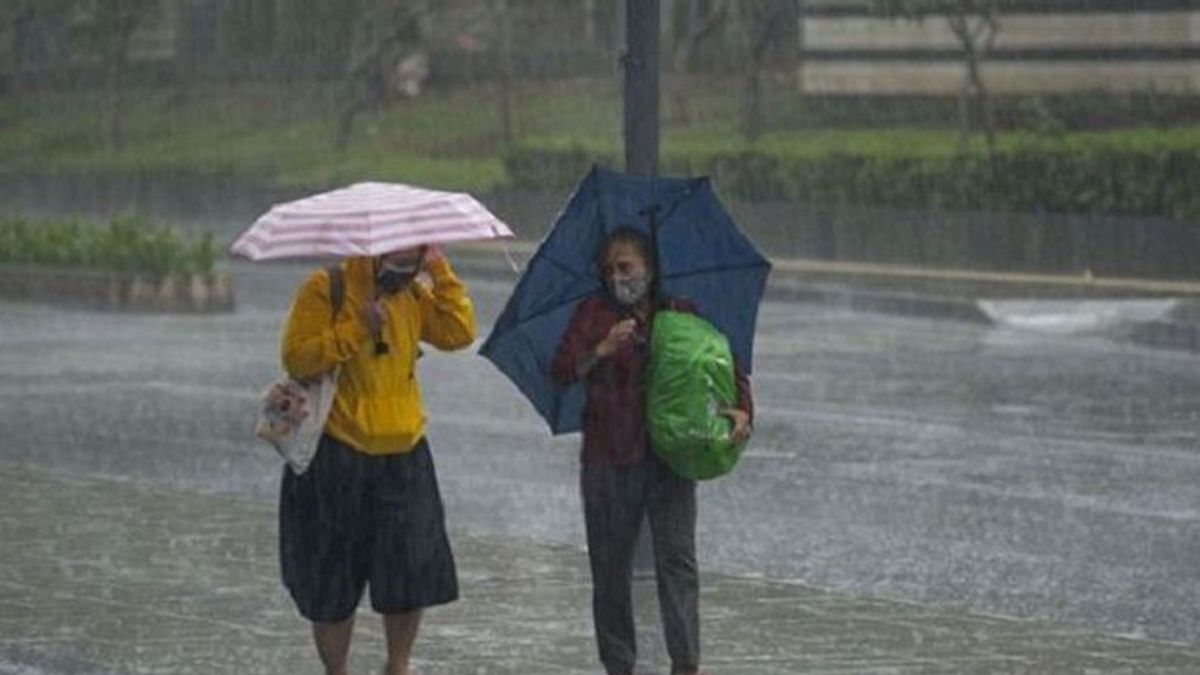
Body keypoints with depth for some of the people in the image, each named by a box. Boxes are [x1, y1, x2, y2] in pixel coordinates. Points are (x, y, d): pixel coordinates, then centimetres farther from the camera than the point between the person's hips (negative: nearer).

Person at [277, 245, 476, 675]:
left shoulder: (413, 295, 10)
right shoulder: (326, 290, -7)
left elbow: (459, 333, -3)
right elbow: (297, 358, -16)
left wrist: (441, 273, -6)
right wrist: (358, 329, -21)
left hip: (404, 456, 4)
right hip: (339, 456, -4)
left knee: (414, 569, 0)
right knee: (334, 577, 3)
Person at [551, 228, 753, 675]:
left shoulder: (682, 316, 11)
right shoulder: (593, 314, 7)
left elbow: (727, 366, 11)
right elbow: (561, 373, -4)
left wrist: (741, 410, -8)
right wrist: (602, 350, -21)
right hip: (608, 461, 0)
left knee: (677, 560, -7)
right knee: (611, 566, 4)